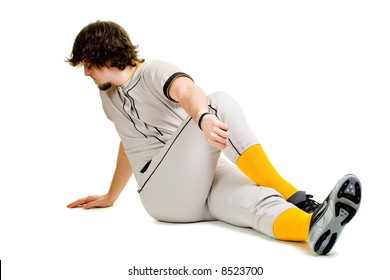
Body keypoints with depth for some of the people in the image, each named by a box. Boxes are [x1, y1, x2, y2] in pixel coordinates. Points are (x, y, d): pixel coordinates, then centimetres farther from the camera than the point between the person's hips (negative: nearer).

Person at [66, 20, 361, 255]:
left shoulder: (152, 72, 1)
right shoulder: (109, 97, 19)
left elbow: (187, 91, -24)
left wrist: (202, 115, -49)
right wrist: (111, 196, 43)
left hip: (209, 176, 0)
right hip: (163, 193, 0)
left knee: (255, 199, -35)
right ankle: (296, 199, -34)